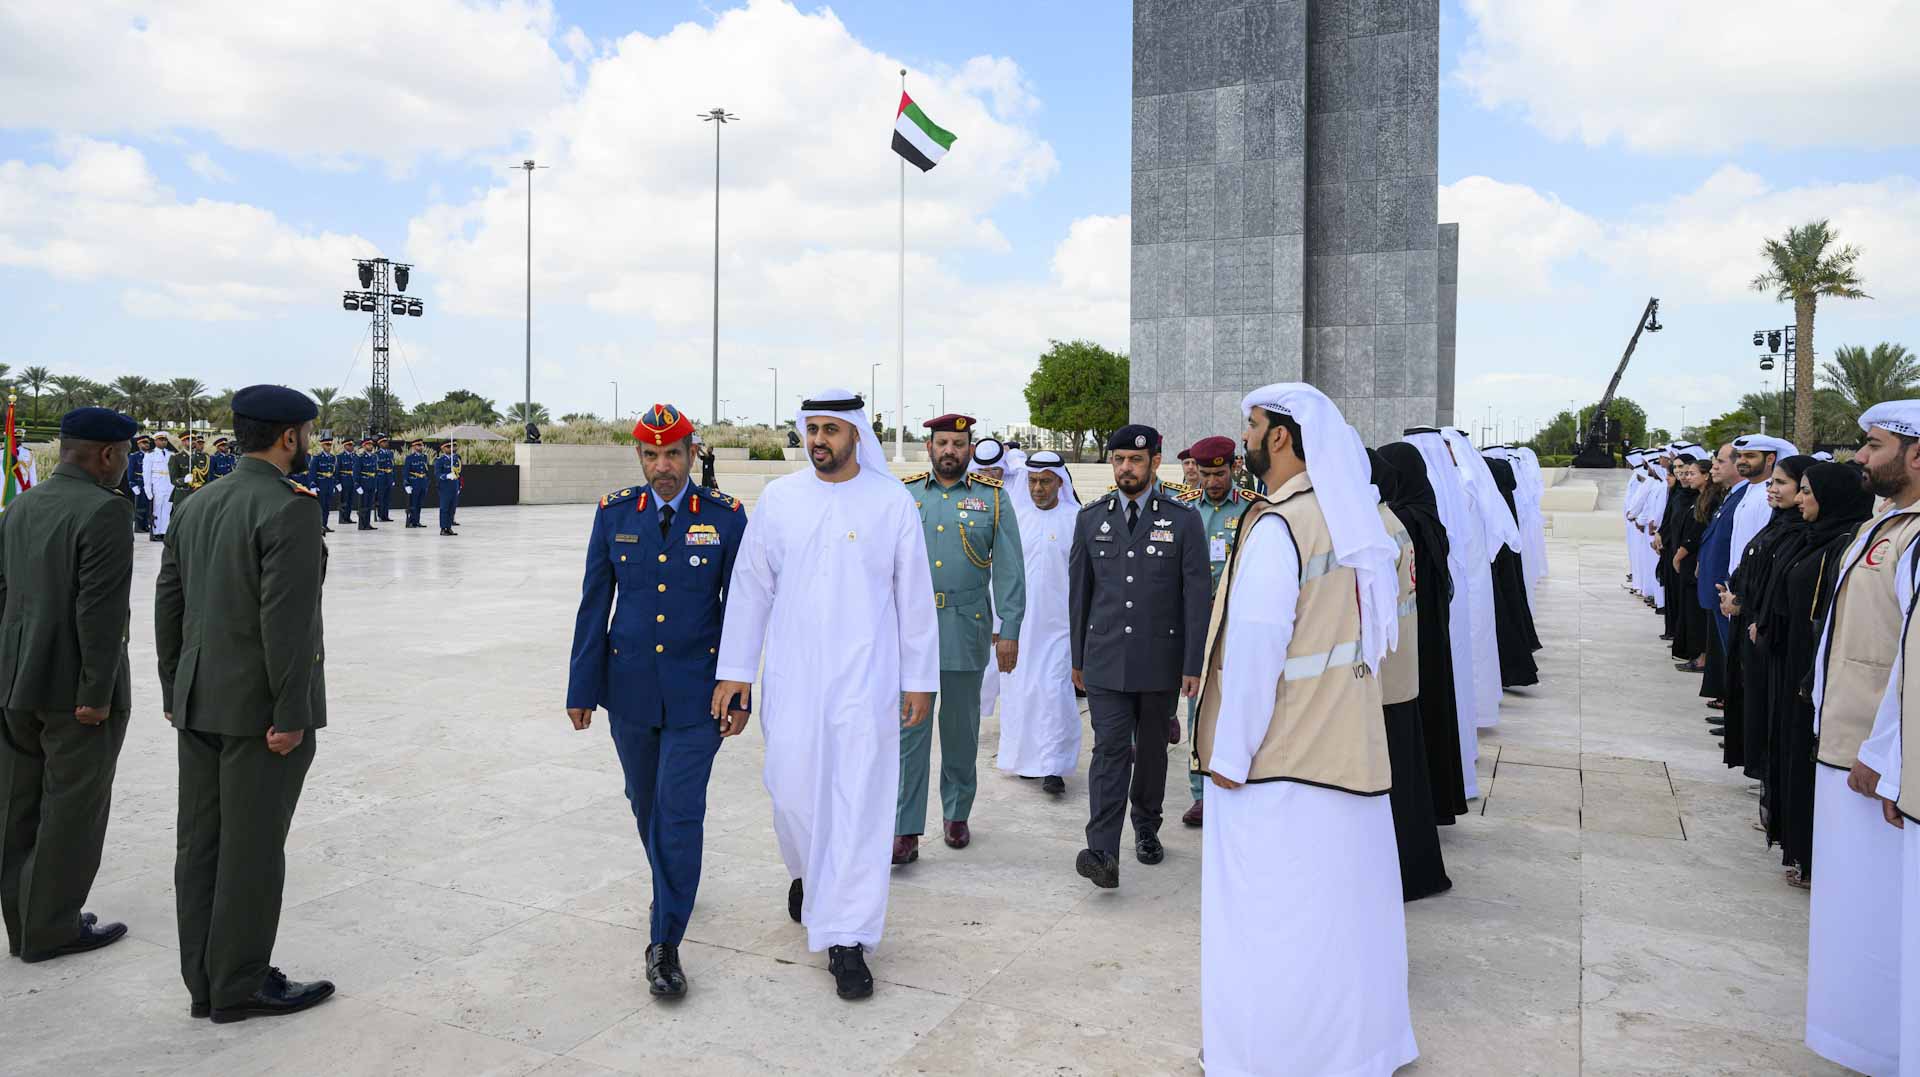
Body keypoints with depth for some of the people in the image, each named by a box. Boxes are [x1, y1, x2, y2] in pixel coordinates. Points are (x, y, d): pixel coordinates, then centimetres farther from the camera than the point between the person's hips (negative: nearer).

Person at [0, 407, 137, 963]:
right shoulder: (105, 511, -18)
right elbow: (100, 610, -22)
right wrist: (96, 694, -18)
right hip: (76, 688, -8)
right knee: (71, 810, 5)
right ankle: (51, 929, 14)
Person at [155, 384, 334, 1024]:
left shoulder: (197, 505, 9)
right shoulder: (290, 509, -16)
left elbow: (168, 603, 13)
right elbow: (286, 619, -21)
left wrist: (174, 692, 20)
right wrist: (291, 716, -18)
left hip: (198, 701, 8)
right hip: (259, 706, -8)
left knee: (201, 844, 13)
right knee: (252, 848, 2)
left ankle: (205, 981, 24)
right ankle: (240, 987, 12)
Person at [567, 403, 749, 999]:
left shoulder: (726, 516, -6)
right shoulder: (615, 513, 0)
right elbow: (593, 606, 4)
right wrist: (582, 687, 4)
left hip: (696, 692, -3)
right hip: (630, 688, 3)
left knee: (680, 812, -6)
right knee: (647, 804, 18)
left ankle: (665, 944, 2)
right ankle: (672, 886, 46)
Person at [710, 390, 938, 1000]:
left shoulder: (892, 501, 0)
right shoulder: (778, 499, 4)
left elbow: (914, 594, 3)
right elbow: (750, 585, 7)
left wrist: (920, 677, 2)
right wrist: (735, 669, 6)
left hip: (866, 678, -2)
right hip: (792, 676, 2)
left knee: (859, 804, -3)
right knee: (792, 789, 5)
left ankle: (847, 940, 7)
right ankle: (808, 874, 39)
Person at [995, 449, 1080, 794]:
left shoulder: (1076, 519, -3)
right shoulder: (1015, 515, 4)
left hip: (1059, 621, -3)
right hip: (1018, 620, 3)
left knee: (1055, 690, -7)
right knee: (1018, 688, 8)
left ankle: (1053, 767, -1)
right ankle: (1025, 757, 24)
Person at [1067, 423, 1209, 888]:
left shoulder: (1183, 520, -2)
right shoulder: (1091, 518, 5)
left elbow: (1197, 596, -3)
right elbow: (1079, 592, 10)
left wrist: (1193, 666, -7)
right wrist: (1077, 657, 10)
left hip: (1160, 661, 0)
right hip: (1105, 660, 1)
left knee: (1151, 749, 13)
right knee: (1110, 749, -7)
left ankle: (1146, 829, 33)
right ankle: (1103, 854, -12)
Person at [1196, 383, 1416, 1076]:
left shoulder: (1277, 527, -19)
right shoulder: (1348, 521, 6)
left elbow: (1256, 646, -21)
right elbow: (1368, 631, 9)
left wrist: (1231, 752, -14)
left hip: (1281, 755, -8)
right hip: (1347, 745, 8)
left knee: (1269, 911, 5)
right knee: (1341, 896, 19)